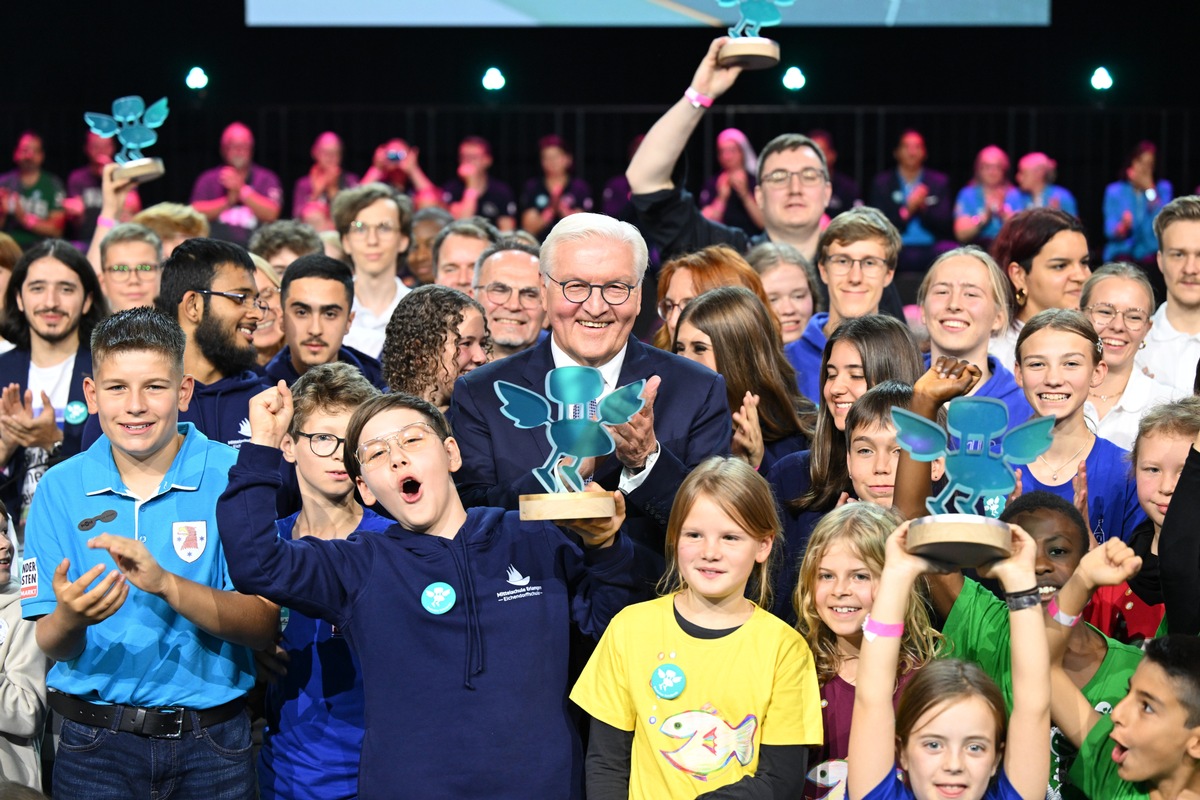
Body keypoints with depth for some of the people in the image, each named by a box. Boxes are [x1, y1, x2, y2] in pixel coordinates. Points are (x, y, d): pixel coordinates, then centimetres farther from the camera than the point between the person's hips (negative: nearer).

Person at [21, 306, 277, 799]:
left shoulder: (234, 476, -8)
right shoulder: (60, 489, -2)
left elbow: (262, 625, -14)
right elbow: (51, 646, -2)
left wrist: (165, 583, -29)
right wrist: (69, 619, -26)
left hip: (212, 741, -1)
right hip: (96, 744, 1)